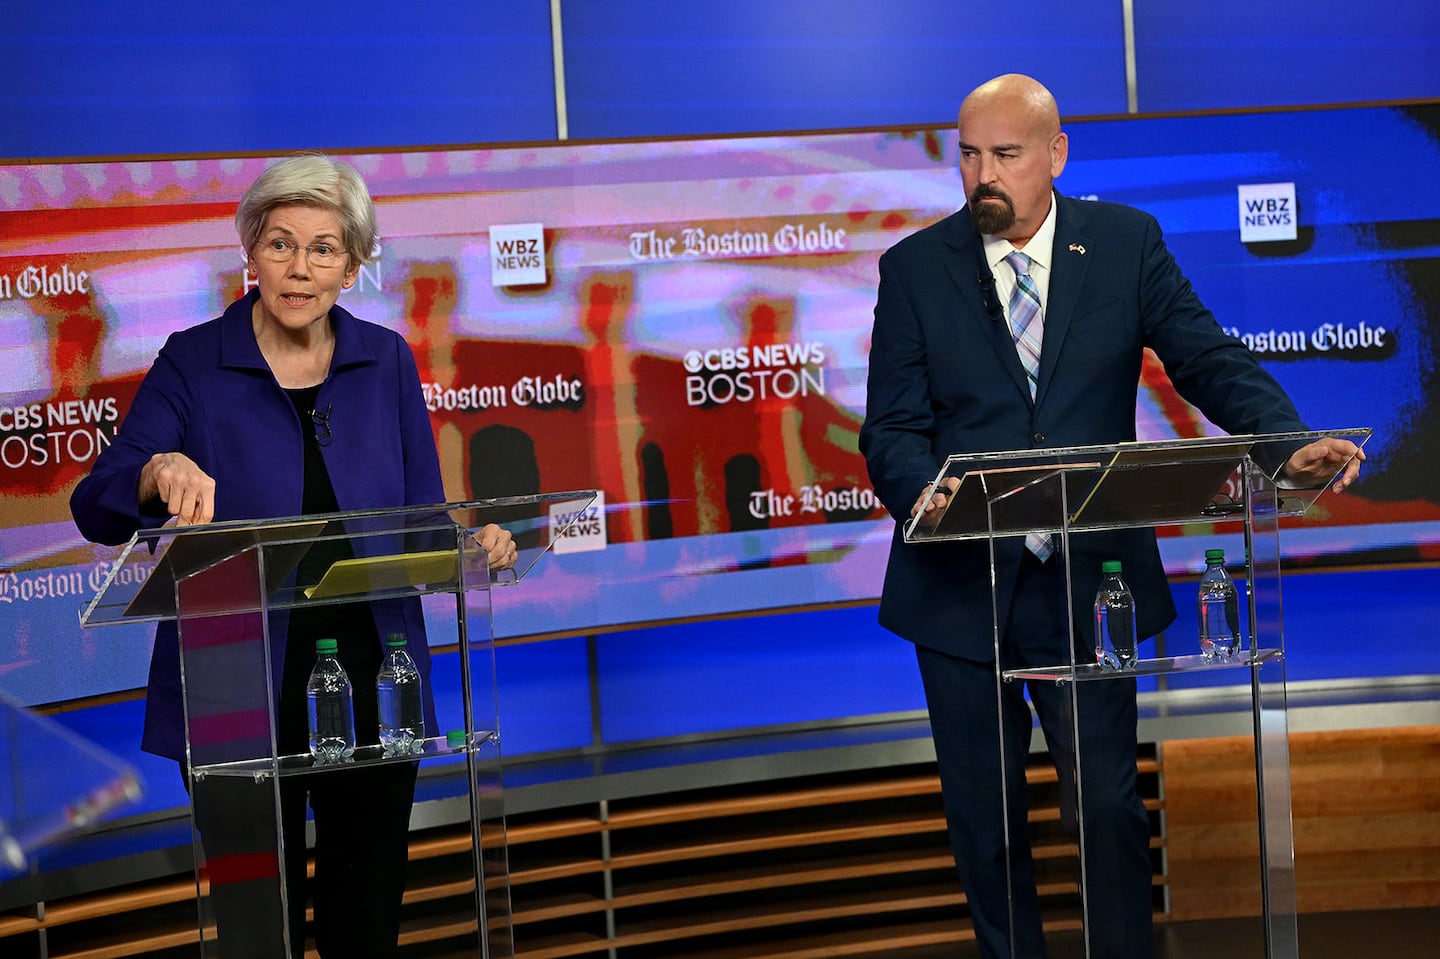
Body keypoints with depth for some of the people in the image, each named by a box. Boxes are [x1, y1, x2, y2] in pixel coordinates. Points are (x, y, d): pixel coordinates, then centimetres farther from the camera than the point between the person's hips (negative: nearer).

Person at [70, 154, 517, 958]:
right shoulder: (194, 363, -3)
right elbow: (95, 510, -12)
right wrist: (160, 475, -33)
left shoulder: (386, 362, 5)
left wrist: (474, 543, -17)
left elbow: (424, 519, 5)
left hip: (372, 681, 3)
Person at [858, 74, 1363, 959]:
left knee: (1110, 804, 4)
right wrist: (923, 491, -27)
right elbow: (893, 425, -4)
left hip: (1086, 583, 0)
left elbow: (1209, 359, -5)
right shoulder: (914, 269, 0)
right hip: (960, 586, 1)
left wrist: (1291, 443, -24)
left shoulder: (1128, 243, 1)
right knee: (984, 819, 10)